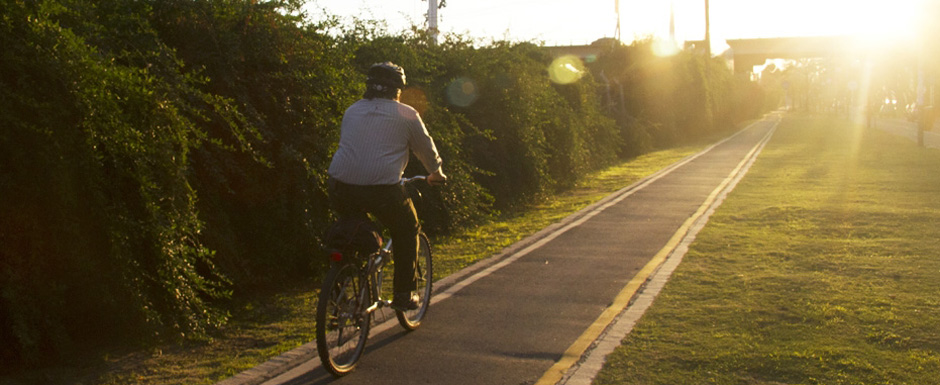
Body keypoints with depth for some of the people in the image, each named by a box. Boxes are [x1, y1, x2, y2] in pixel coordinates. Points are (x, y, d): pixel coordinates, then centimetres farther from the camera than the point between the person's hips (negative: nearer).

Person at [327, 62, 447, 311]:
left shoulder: (352, 111, 20)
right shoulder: (406, 115, 7)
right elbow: (427, 149, 17)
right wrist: (436, 174, 37)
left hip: (341, 187, 5)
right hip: (382, 187, -4)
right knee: (407, 232, 19)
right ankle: (404, 294, 19)